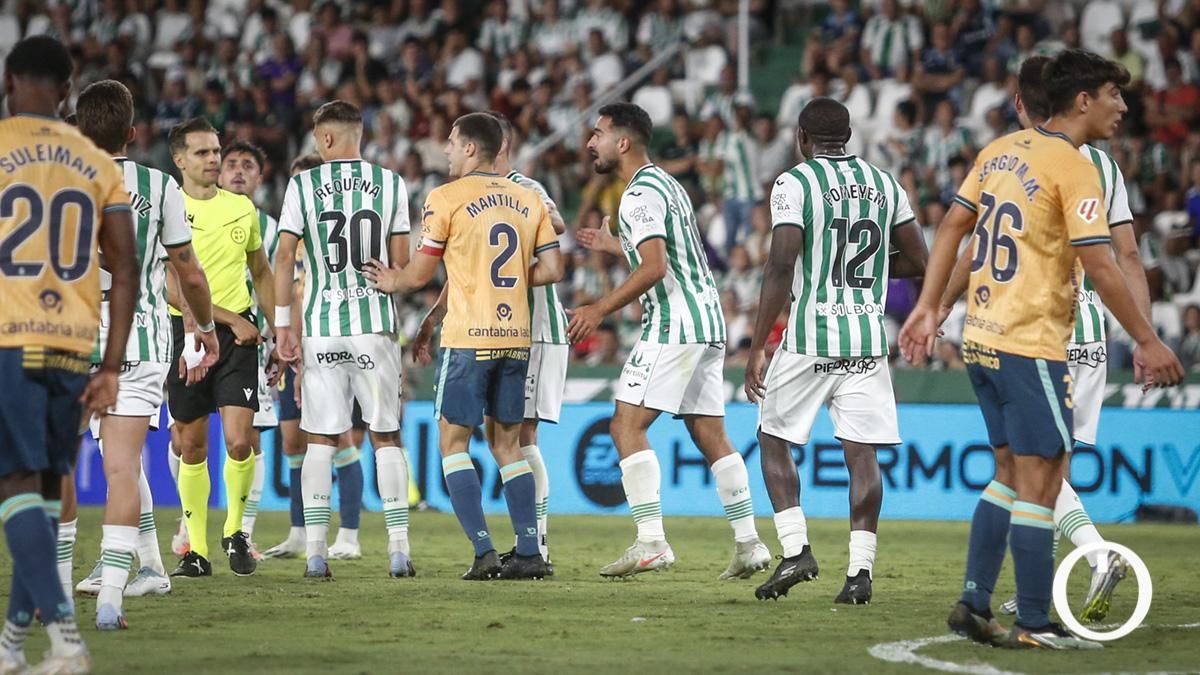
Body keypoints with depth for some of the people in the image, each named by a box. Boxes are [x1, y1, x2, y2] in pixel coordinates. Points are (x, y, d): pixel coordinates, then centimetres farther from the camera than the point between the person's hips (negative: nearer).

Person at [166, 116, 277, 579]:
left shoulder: (242, 207, 8)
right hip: (186, 331, -2)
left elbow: (262, 273, 21)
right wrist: (232, 319, -15)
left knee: (239, 441, -12)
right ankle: (197, 550, 14)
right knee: (192, 447, 4)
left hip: (238, 334, 2)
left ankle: (234, 532, 10)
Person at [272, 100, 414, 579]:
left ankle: (315, 552, -1)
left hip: (322, 328, -1)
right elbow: (402, 263, 5)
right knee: (386, 438, 7)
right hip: (376, 325, 1)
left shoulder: (303, 185, 0)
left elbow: (284, 257, -2)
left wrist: (283, 325, 3)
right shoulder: (390, 184, 3)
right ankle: (399, 549, 3)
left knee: (320, 441, 4)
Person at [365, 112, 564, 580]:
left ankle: (484, 552, -9)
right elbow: (551, 269, 7)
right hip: (515, 339, 5)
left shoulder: (445, 199, -6)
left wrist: (390, 282, 17)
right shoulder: (529, 200, 10)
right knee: (506, 443, 12)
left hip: (467, 339, -5)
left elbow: (419, 275, -3)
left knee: (453, 442, 2)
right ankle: (529, 553, 5)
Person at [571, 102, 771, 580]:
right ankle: (748, 543, 8)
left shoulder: (640, 194, -11)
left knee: (627, 425, -9)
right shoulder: (666, 184, 20)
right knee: (710, 434, 10)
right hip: (707, 323, 10)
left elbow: (654, 268, -21)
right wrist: (612, 246, 39)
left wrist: (600, 310, -18)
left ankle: (651, 541, -16)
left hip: (674, 325, -10)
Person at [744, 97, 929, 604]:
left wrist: (756, 349, -10)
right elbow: (918, 261, 12)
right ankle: (860, 569, -3)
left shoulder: (794, 184, -6)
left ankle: (795, 548, 1)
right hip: (868, 338, 4)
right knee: (862, 452, 3)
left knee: (774, 438, 12)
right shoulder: (884, 185, 9)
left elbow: (781, 268, -13)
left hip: (810, 338, -4)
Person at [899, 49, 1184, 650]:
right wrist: (1147, 341, -11)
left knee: (1011, 474, 17)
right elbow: (1099, 267, -18)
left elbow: (951, 226, 12)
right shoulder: (1073, 168, -14)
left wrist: (927, 308, 16)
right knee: (1040, 482, -2)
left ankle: (973, 604, 15)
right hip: (1030, 345, -8)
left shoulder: (1001, 150, 10)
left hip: (982, 338, 8)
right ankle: (1033, 625, 2)